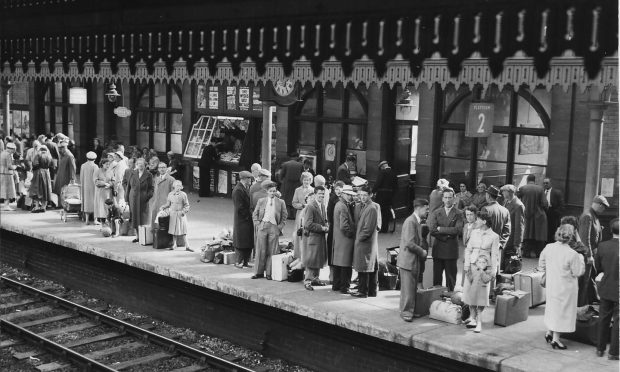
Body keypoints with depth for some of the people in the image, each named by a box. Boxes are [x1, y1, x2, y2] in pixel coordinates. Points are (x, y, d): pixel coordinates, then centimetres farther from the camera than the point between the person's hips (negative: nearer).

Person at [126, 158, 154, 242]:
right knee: (135, 216, 5)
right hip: (133, 198, 3)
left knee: (143, 218, -1)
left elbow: (151, 188, 0)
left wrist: (148, 196, -15)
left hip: (143, 199, -3)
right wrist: (127, 198, 5)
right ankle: (137, 236, 14)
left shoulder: (148, 175, -1)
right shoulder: (133, 173, 7)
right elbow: (128, 186, 9)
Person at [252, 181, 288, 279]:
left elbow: (284, 217, 10)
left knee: (271, 252, 0)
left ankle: (269, 273, 6)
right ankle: (259, 272, 8)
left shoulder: (281, 202, 7)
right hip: (262, 226, 1)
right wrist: (257, 224, 2)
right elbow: (255, 214, 14)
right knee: (261, 251, 1)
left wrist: (280, 227, 0)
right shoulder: (261, 201, 9)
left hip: (274, 228, -1)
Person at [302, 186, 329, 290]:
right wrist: (321, 228, -18)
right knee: (311, 259, -4)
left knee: (320, 259, 15)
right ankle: (307, 281, 4)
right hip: (312, 237, -9)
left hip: (321, 237, 9)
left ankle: (315, 278, 27)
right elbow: (308, 224, -20)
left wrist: (326, 226, 2)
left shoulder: (323, 206, 13)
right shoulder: (310, 206, -15)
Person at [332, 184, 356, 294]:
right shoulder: (343, 207, -18)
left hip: (337, 239, 10)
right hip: (345, 240, -10)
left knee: (337, 263, 16)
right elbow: (344, 226, -22)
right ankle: (344, 287, 2)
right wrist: (353, 233, -9)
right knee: (346, 265, -3)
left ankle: (336, 285, 23)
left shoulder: (338, 204, 12)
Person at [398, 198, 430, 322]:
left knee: (413, 288, 14)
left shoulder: (418, 222, 13)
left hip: (415, 261, 9)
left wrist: (423, 250, 4)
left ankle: (411, 311, 22)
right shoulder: (410, 221, -18)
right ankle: (406, 312, 6)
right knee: (408, 288, -2)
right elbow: (410, 243, -24)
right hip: (407, 260, -9)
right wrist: (422, 252, -11)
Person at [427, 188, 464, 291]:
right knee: (436, 277, 7)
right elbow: (432, 230, -5)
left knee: (451, 277, 6)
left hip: (451, 250, -2)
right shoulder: (436, 212, 6)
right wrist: (447, 233, -13)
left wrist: (440, 229, -12)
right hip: (438, 249, 2)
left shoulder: (458, 213, 0)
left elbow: (458, 230, -14)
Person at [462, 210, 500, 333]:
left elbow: (494, 255, -3)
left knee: (481, 294, -2)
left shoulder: (494, 236, -4)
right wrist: (466, 264, 0)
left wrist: (493, 271, -6)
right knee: (470, 292, 4)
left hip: (484, 267, -4)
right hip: (472, 265, 4)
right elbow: (468, 249, 9)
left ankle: (479, 321, 5)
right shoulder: (474, 232, 6)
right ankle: (473, 319, 16)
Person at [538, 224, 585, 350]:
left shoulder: (548, 248, -8)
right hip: (565, 287, -5)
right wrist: (580, 258, -2)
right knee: (561, 310, 8)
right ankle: (555, 338, 16)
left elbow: (541, 265, 5)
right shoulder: (572, 254, -23)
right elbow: (578, 272, -13)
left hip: (551, 283, 5)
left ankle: (549, 332, 35)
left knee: (552, 307, 23)